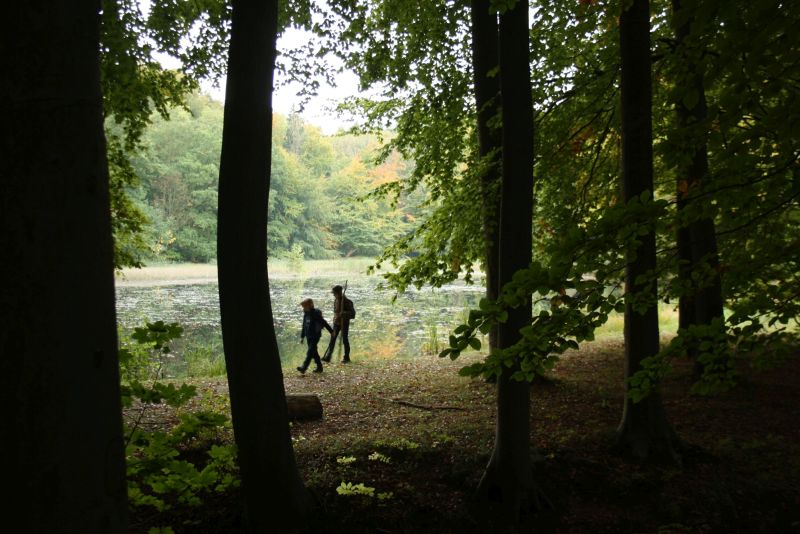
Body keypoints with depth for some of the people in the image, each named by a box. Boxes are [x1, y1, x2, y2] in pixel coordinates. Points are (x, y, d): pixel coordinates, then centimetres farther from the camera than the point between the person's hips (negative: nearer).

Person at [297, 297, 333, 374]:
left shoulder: (315, 314, -13)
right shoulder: (306, 315, 10)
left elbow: (324, 323, -8)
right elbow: (304, 326, 18)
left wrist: (331, 331, -3)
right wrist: (302, 337, 18)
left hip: (315, 336, -8)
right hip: (309, 337, 8)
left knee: (310, 352, -14)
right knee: (314, 352, 12)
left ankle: (304, 367, -22)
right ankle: (319, 367, 22)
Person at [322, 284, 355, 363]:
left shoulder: (347, 302, -15)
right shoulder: (335, 300, 3)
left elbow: (352, 314, -18)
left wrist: (343, 314, -32)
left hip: (344, 323, -5)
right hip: (336, 323, 5)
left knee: (345, 340, 3)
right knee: (332, 339, 0)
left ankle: (346, 357, 16)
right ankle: (327, 357, -2)